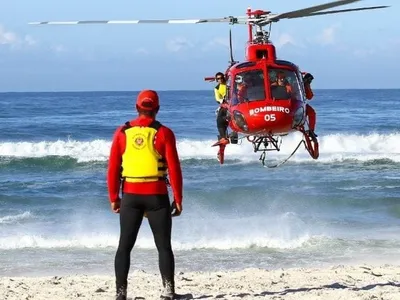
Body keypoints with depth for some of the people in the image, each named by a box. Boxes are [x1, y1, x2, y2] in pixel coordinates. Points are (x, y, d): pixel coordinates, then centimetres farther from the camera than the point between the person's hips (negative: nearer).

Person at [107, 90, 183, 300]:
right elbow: (174, 168, -7)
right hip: (157, 196, -2)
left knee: (125, 245, 9)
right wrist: (178, 199, -1)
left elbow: (112, 168, 2)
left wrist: (113, 197, 10)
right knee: (163, 246, 7)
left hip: (130, 196, 2)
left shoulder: (122, 132, 2)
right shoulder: (163, 133, -5)